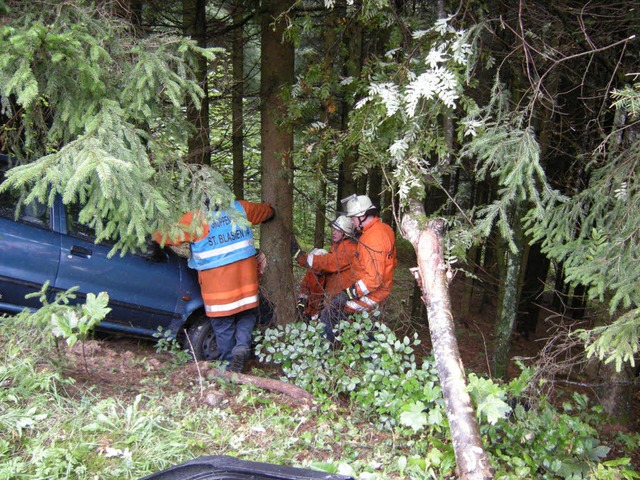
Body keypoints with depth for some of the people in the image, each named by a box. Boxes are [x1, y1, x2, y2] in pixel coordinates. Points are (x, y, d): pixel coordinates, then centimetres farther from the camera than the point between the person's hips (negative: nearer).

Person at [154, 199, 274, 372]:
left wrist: (155, 234, 21)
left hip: (217, 283, -3)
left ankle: (228, 362, 18)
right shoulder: (240, 208, 4)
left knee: (223, 325, 10)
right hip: (245, 277, 3)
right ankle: (242, 346, -3)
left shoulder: (195, 218, -9)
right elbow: (266, 211, 21)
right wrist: (270, 209, 46)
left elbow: (168, 236, -2)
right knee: (247, 314, 18)